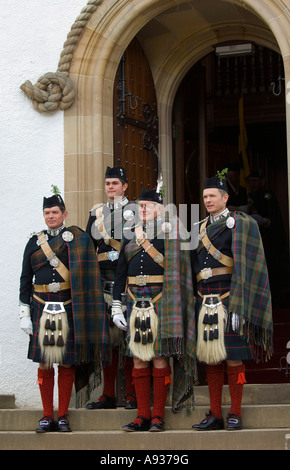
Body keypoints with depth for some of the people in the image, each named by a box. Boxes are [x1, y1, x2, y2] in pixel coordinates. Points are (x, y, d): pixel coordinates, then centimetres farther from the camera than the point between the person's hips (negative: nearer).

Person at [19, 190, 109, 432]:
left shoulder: (78, 238, 3)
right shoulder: (34, 242, 10)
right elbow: (26, 280, 9)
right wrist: (25, 313, 4)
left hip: (69, 309, -2)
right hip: (42, 309, 2)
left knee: (67, 362, 3)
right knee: (44, 362, 3)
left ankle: (63, 416, 11)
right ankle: (47, 416, 11)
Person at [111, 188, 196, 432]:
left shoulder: (170, 232, 0)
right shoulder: (131, 235, 14)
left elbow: (174, 268, -11)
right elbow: (121, 273, 14)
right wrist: (116, 307, 8)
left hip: (160, 300, -5)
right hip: (136, 301, 5)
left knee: (160, 357, -3)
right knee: (139, 359, 4)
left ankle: (158, 416, 4)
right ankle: (143, 416, 9)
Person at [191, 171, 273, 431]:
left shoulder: (239, 224, -3)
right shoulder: (201, 228, 16)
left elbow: (243, 269, -9)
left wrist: (238, 307, -16)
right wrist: (196, 300, 10)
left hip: (229, 299, -6)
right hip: (205, 301, 6)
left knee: (233, 358, -3)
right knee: (210, 358, 7)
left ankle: (235, 414, 5)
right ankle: (215, 415, 12)